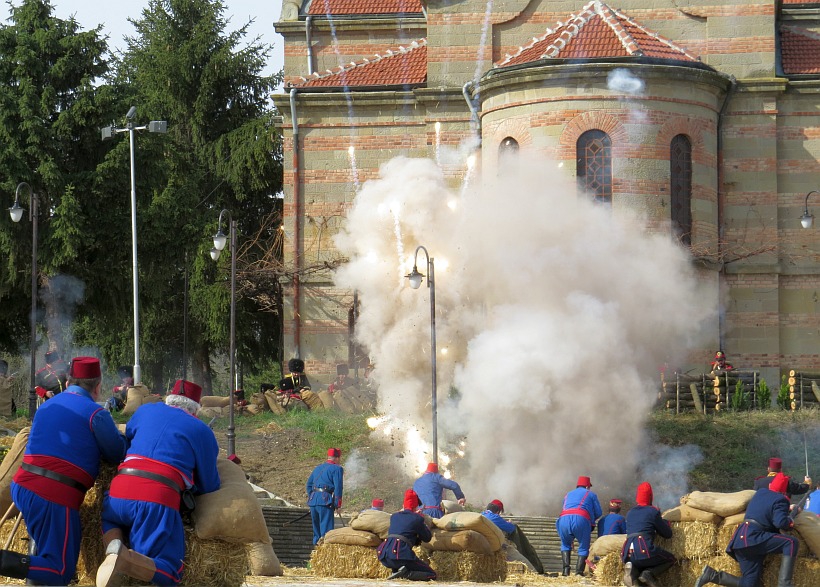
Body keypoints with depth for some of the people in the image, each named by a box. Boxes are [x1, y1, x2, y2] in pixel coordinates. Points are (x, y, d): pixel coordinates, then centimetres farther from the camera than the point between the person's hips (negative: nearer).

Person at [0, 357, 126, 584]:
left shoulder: (46, 406, 18)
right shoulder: (95, 414, -4)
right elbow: (118, 454, 6)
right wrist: (116, 433, 26)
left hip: (21, 487, 8)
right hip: (54, 497, -8)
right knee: (60, 573, -3)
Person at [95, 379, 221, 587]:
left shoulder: (146, 410, 24)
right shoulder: (203, 431, 15)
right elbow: (209, 486, 19)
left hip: (119, 492, 4)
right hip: (159, 499, -4)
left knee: (109, 520, 37)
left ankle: (113, 545, 0)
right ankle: (125, 560, -29)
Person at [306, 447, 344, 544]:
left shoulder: (318, 468, 22)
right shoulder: (337, 469, -1)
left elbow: (309, 485, 24)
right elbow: (338, 487, -10)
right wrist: (338, 504, -8)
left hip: (313, 501, 7)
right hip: (325, 501, -7)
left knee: (316, 530, 15)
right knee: (326, 529, -10)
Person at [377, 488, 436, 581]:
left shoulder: (394, 516, 20)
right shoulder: (417, 518, 5)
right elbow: (428, 538, 17)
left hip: (384, 557, 6)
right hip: (401, 555, -6)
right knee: (432, 575, 3)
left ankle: (397, 571, 10)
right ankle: (406, 574, -19)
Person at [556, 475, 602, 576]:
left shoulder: (568, 495, 35)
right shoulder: (591, 495, 25)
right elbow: (598, 513, 22)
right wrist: (592, 519, 43)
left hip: (564, 519, 3)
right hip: (581, 519, -3)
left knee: (565, 545, 25)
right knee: (583, 547, 10)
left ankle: (566, 569, 9)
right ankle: (579, 571, -4)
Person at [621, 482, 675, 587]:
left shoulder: (630, 513, 21)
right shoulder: (653, 511, 5)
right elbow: (668, 534, 11)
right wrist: (665, 522, 32)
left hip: (627, 555, 5)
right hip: (645, 550, -5)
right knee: (670, 559, 19)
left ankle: (633, 570, -3)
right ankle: (649, 573, -7)